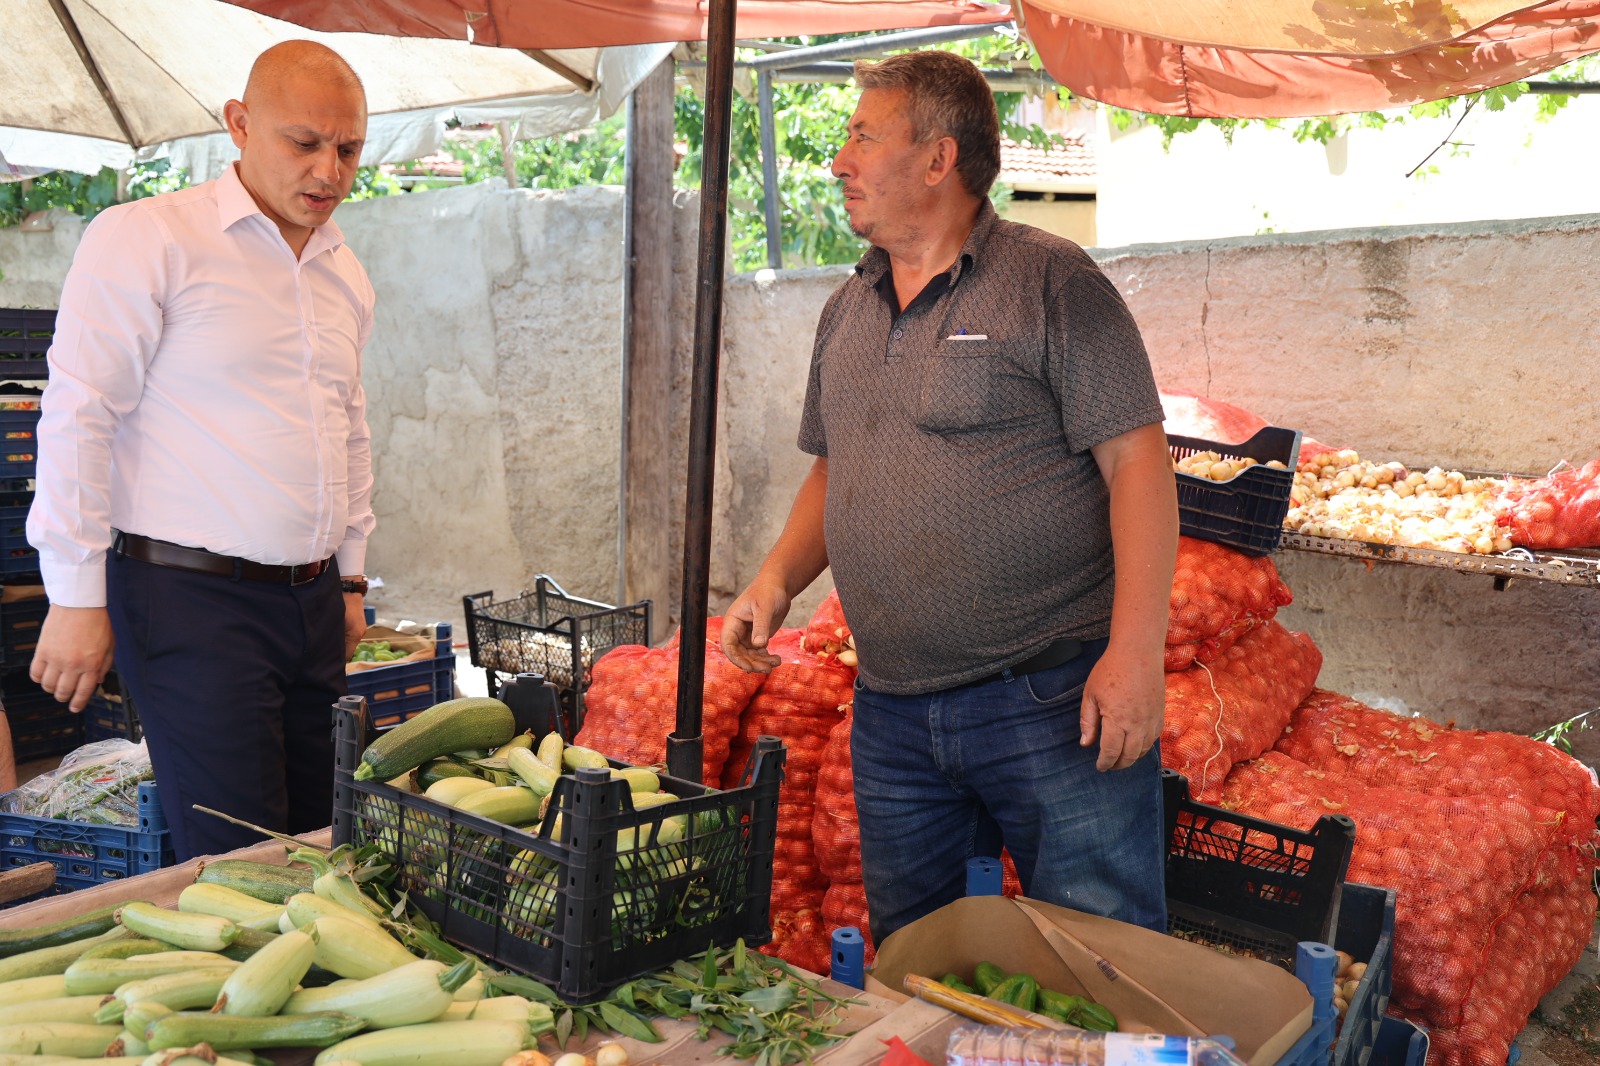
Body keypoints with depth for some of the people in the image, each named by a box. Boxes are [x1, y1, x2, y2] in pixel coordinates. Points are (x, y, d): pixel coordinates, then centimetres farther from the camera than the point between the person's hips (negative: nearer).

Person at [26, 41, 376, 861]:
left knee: (320, 845, 9)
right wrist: (76, 595, -10)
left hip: (312, 601, 7)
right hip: (191, 598, -6)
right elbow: (79, 415, -9)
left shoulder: (345, 275, 14)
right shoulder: (147, 238, -7)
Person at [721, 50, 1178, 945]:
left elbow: (1138, 462, -11)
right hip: (891, 714, 7)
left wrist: (1136, 651, -19)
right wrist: (778, 580, 4)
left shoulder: (1051, 282, -7)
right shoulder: (847, 311, 13)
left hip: (1054, 699, -6)